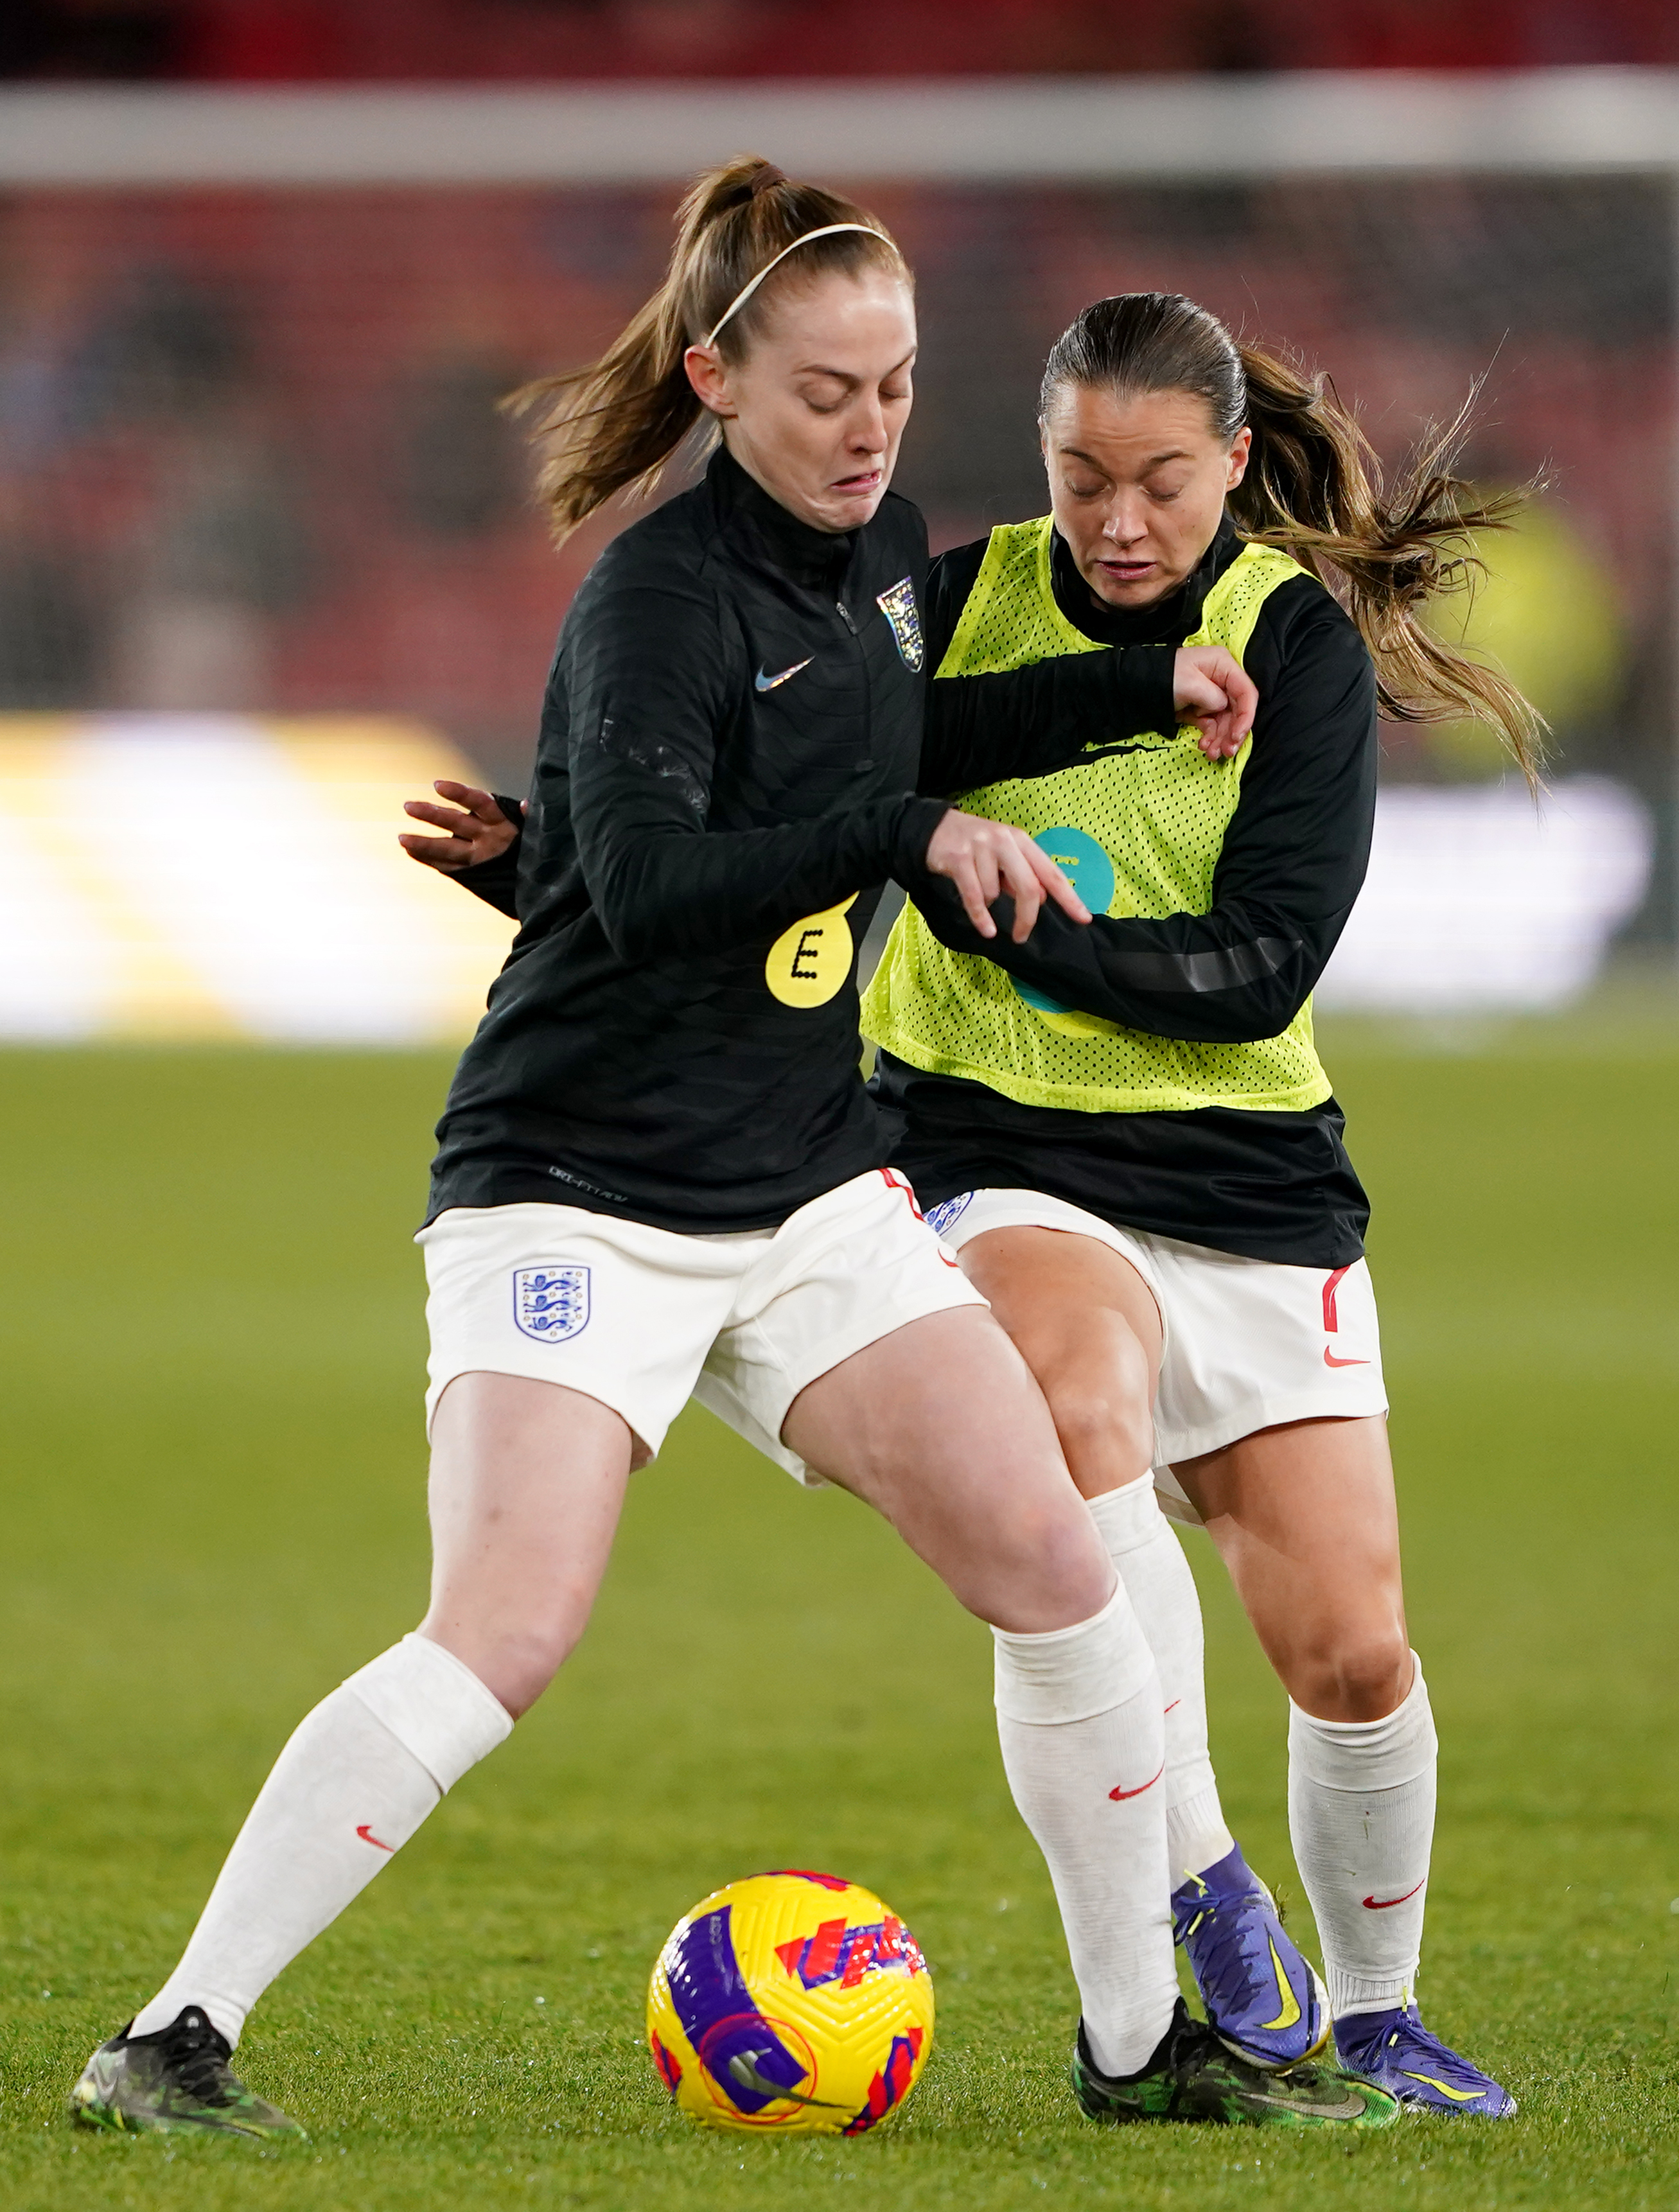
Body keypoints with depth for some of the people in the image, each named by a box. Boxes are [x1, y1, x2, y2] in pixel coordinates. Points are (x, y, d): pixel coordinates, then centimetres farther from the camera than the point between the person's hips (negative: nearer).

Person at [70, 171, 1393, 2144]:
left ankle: (1141, 2041, 14)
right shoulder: (662, 595, -15)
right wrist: (909, 835, -30)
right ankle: (171, 2043, -15)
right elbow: (649, 880, -29)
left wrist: (1140, 688, 24)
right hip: (575, 1199, -7)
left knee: (1056, 1572, -1)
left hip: (808, 1196, 7)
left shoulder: (880, 547, 8)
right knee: (503, 1634, -21)